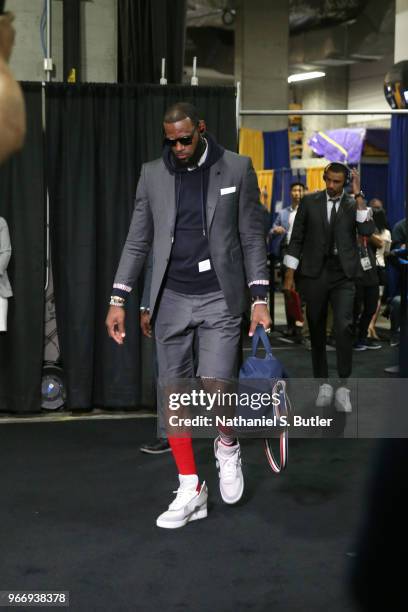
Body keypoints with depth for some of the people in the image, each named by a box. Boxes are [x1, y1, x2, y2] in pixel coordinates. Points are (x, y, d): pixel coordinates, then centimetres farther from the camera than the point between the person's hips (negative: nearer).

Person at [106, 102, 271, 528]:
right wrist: (118, 300, 2)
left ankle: (226, 446, 23)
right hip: (172, 300, 3)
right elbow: (138, 240, 8)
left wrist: (259, 299, -4)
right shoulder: (152, 174, 6)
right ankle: (191, 491, 16)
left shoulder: (237, 168, 0)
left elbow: (252, 237, 1)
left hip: (220, 299, -3)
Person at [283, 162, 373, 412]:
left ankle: (343, 386, -7)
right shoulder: (309, 202, 5)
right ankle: (324, 384, 20)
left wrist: (358, 195, -13)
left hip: (343, 275, -1)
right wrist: (290, 274, 4)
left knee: (344, 326, -17)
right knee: (317, 331, 7)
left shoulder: (354, 203, 4)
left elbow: (367, 230, -14)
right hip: (314, 274, 2)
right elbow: (297, 238, 8)